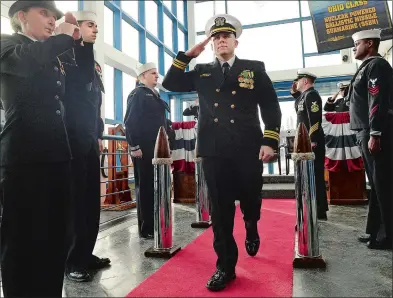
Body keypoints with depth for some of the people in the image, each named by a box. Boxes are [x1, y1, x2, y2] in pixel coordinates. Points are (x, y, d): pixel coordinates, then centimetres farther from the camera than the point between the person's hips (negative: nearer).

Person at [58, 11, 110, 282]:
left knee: (91, 198, 10)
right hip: (72, 137, -7)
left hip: (89, 139, 8)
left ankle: (85, 254, 22)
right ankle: (72, 260, 11)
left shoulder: (94, 64, 21)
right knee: (75, 198, -3)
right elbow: (80, 77, -21)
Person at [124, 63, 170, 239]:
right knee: (145, 188, -1)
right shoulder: (137, 94, -4)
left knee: (157, 187, 12)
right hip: (144, 150, -8)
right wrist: (134, 147, -19)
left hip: (157, 149, 8)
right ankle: (146, 229, 10)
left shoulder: (155, 95, 20)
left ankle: (156, 225, 23)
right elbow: (130, 122, -13)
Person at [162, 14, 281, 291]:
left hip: (248, 149, 0)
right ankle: (225, 266, 18)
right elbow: (170, 84, 12)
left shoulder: (254, 69, 9)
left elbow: (271, 107, 4)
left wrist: (270, 141, -6)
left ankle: (252, 230, 48)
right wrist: (186, 56, 4)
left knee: (250, 200, 13)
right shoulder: (202, 72, 15)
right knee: (220, 209, 4)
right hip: (214, 152, 1)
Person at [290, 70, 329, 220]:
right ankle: (319, 207, 23)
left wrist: (313, 141, -24)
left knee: (315, 175, -6)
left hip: (312, 142, -10)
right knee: (312, 175, 13)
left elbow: (315, 119, -20)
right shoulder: (305, 95, 17)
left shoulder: (311, 94, -11)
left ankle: (320, 211, 1)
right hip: (307, 141, 10)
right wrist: (294, 93, 21)